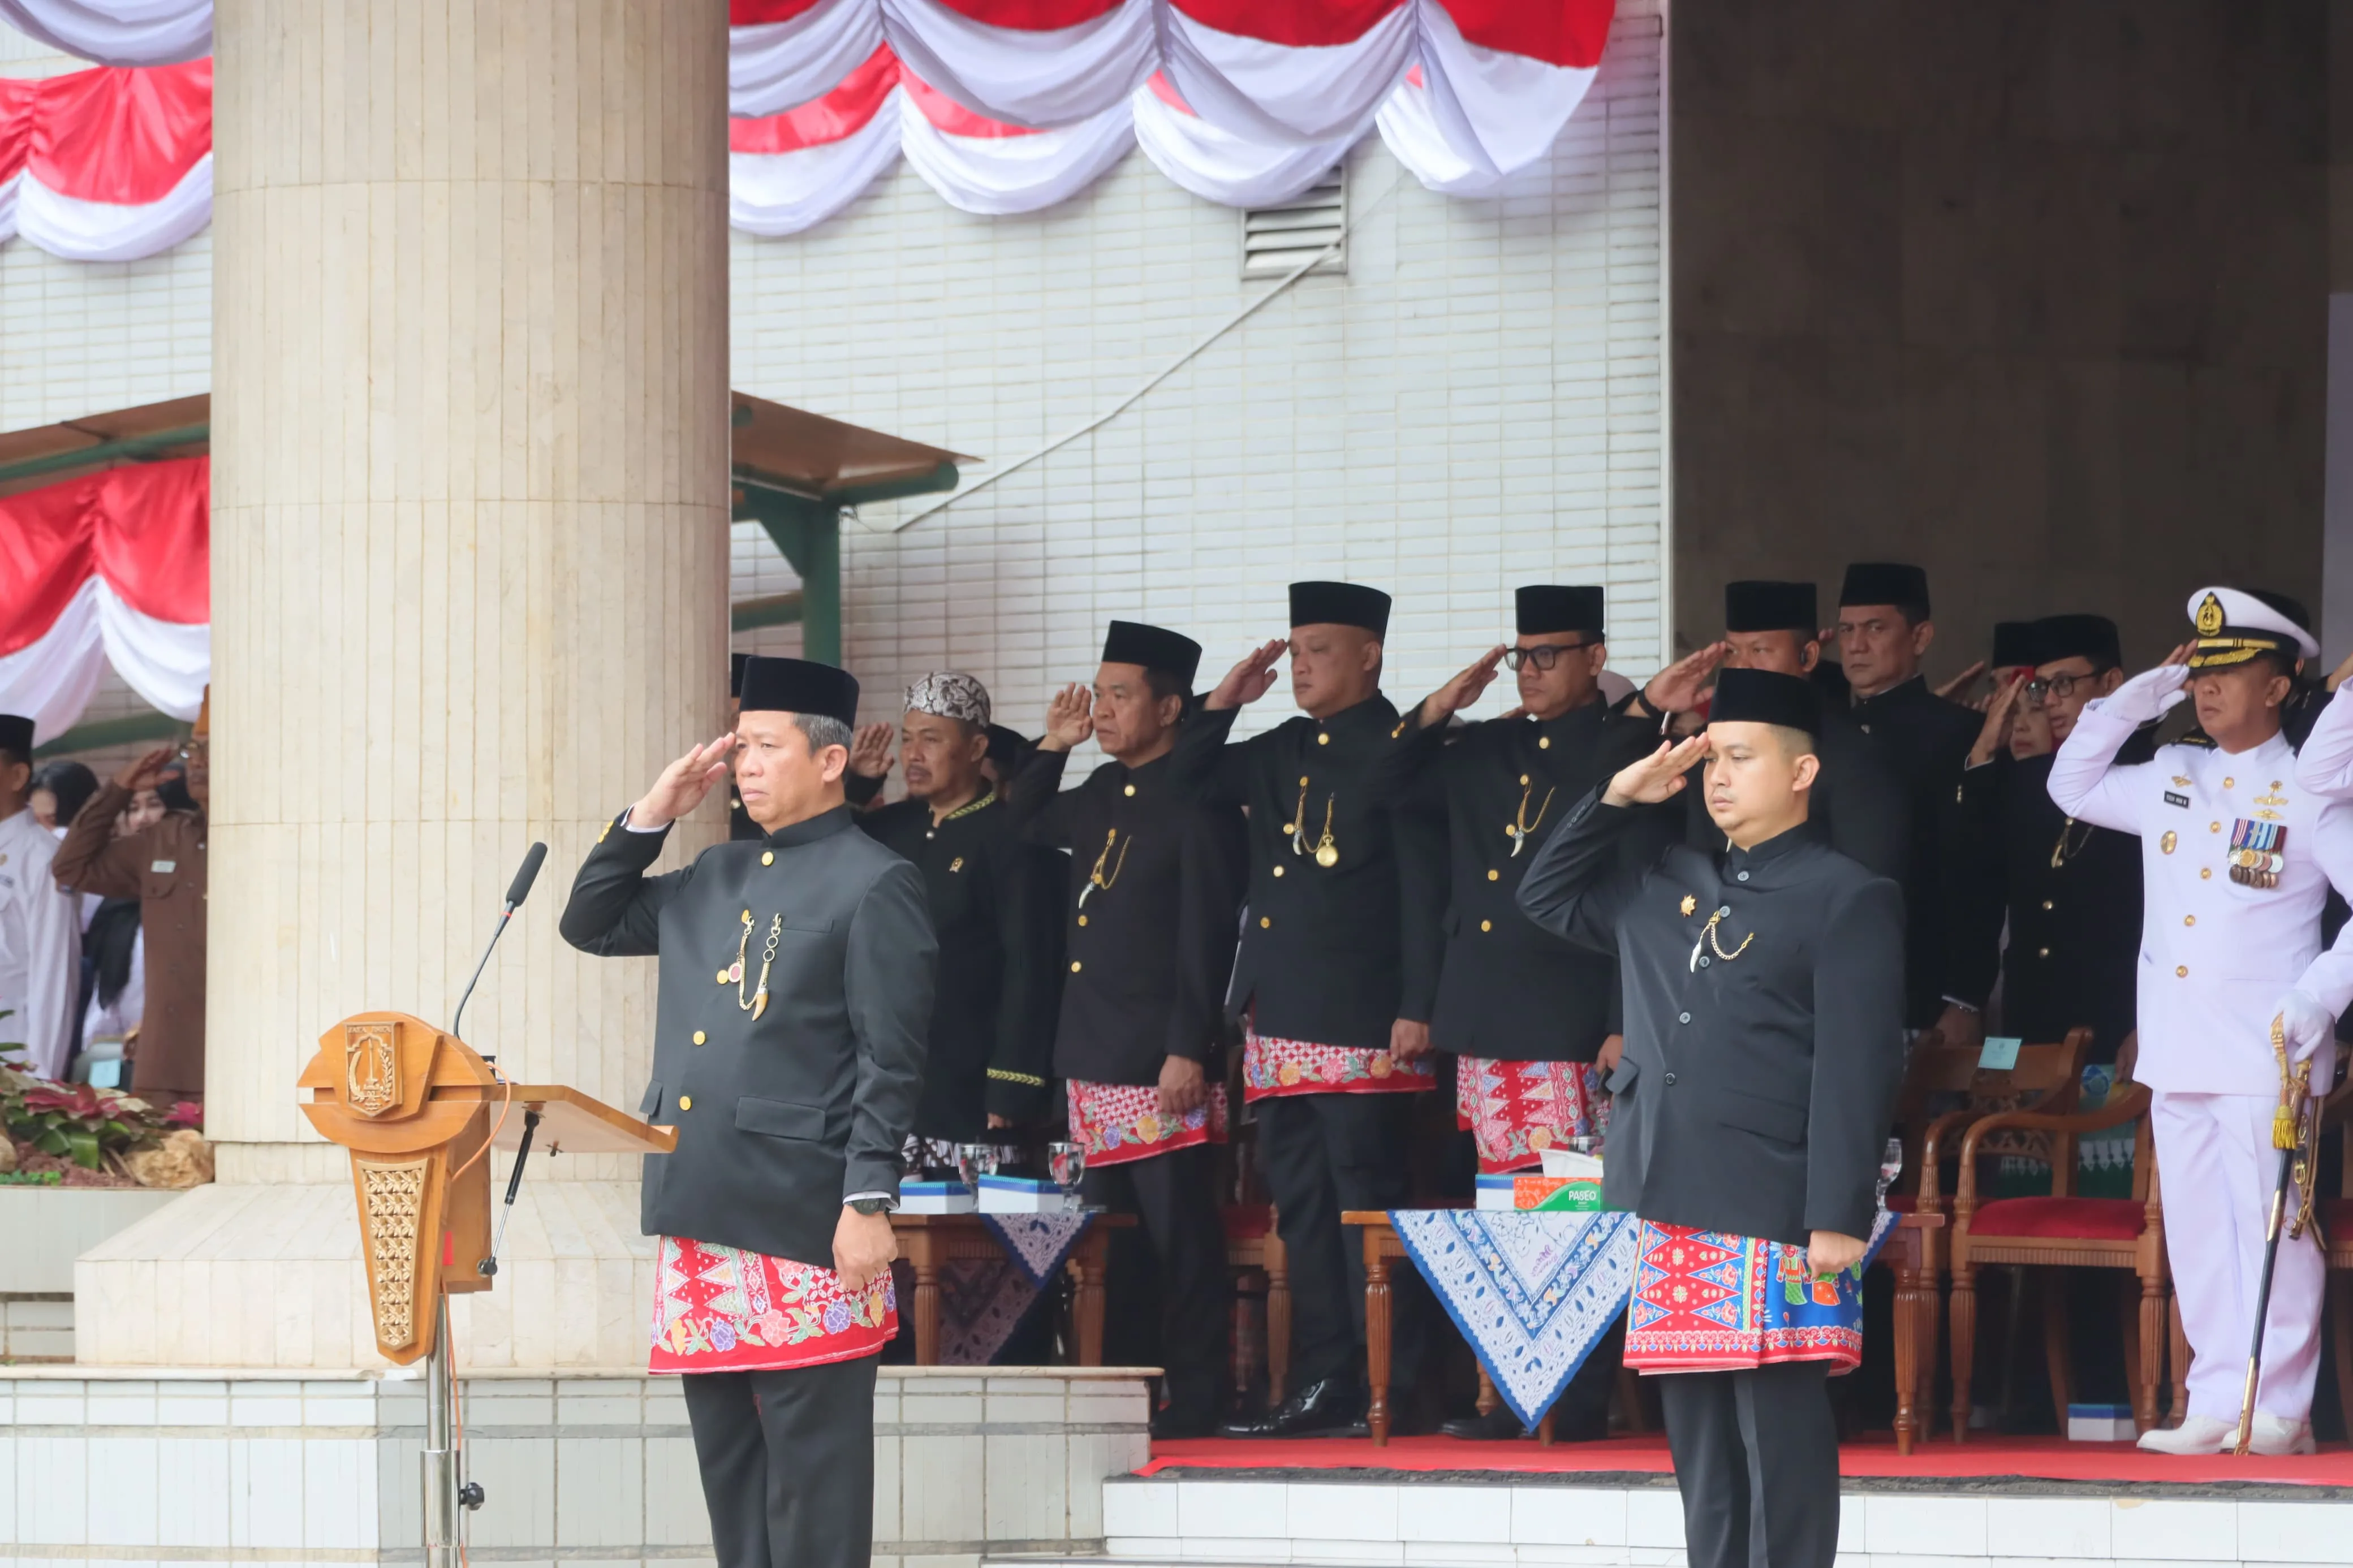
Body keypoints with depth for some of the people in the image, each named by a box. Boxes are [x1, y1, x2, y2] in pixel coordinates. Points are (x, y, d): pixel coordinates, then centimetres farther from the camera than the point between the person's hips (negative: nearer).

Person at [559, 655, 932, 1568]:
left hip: (804, 1219, -8)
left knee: (810, 1458, -3)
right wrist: (651, 815, 11)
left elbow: (891, 1065, -10)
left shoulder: (873, 886, -5)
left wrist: (869, 1204, -16)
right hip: (702, 1214, 8)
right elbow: (590, 924, 24)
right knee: (726, 1454, 11)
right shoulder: (714, 878, 17)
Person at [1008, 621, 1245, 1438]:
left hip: (1162, 1063, -8)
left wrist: (1188, 1052, -19)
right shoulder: (1100, 796, 16)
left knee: (1179, 1236, -5)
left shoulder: (1198, 802, -9)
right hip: (1094, 1058, 8)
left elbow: (1207, 935, -14)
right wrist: (1052, 746, 18)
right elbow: (1023, 826, 35)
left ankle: (1197, 1396, -2)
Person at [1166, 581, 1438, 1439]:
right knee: (1301, 1202, 9)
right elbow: (1187, 782, 25)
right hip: (1282, 1017, 8)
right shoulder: (1280, 753, 17)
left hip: (1362, 1023, -8)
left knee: (1368, 1195, -6)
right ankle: (1322, 1385, 12)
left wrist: (1415, 1009, -15)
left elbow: (1422, 890, -10)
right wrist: (1224, 702, 11)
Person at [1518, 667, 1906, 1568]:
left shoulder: (1848, 901, -4)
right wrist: (1614, 802, 15)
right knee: (1701, 1451, 10)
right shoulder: (1666, 887, 17)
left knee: (1783, 1450, -5)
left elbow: (1857, 1074, -10)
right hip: (1675, 1215, 7)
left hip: (1779, 1222, -7)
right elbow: (1547, 897, 30)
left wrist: (1838, 1220, -17)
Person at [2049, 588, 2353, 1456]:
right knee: (2196, 1229, 7)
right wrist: (2137, 698, 11)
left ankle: (2279, 1411, 0)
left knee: (2270, 1226, -4)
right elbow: (2072, 786, 22)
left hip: (2264, 1055, -6)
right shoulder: (2172, 778, 14)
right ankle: (2216, 1405, 11)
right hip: (2179, 1053, 6)